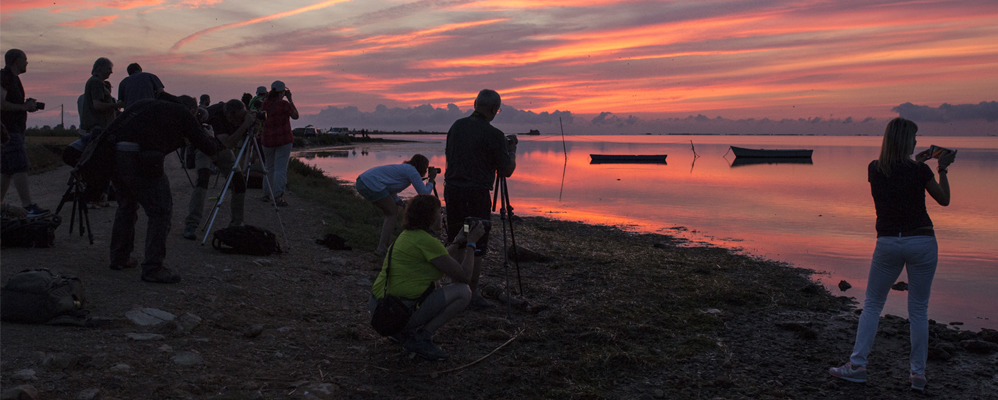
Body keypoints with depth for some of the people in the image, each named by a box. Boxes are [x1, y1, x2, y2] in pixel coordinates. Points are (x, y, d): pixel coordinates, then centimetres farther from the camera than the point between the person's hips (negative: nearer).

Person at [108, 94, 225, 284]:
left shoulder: (145, 104, 29)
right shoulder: (183, 113, 12)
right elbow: (207, 147, 12)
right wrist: (220, 142, 33)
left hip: (112, 155, 7)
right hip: (138, 159, -7)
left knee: (126, 206, 26)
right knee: (161, 212, 3)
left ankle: (119, 258, 37)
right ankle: (152, 269, 2)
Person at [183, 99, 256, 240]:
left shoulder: (242, 115, -20)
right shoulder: (215, 116, -37)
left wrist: (252, 127, -28)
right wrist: (245, 124, -49)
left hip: (222, 150, 5)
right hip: (205, 148, -5)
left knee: (239, 183, -8)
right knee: (203, 179, -28)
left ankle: (236, 225, 4)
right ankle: (190, 226, -28)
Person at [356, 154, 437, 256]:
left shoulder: (403, 168, 26)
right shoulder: (411, 171, -2)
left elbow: (391, 192, 27)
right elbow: (424, 193, -3)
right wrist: (432, 179, 12)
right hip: (372, 184, -10)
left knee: (390, 212, 20)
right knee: (393, 213, 0)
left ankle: (384, 245, 22)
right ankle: (381, 249, -5)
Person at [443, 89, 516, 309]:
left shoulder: (457, 126, 7)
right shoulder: (493, 135, -12)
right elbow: (507, 170, -7)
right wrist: (511, 151, 12)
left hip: (452, 190, 7)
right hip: (476, 194, -7)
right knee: (476, 247, 1)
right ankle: (472, 295, 4)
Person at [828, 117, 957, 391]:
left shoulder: (874, 170, -1)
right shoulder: (919, 170, -9)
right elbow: (944, 200, 6)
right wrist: (942, 169, 17)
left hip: (888, 243, 2)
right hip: (921, 242, -1)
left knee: (872, 305, 11)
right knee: (918, 310, 7)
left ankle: (857, 364, 5)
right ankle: (918, 373, 12)